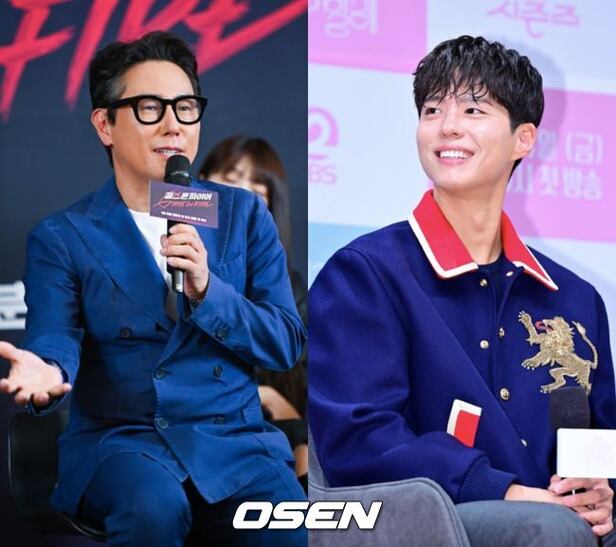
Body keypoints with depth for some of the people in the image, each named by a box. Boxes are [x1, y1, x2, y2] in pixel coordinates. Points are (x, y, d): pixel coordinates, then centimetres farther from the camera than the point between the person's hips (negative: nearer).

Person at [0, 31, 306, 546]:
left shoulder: (245, 214, 11)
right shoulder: (61, 236, 5)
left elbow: (286, 345, 6)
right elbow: (55, 339, -8)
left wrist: (208, 290, -12)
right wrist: (47, 371, -33)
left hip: (234, 438, 2)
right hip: (119, 438, -1)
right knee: (154, 505, -35)